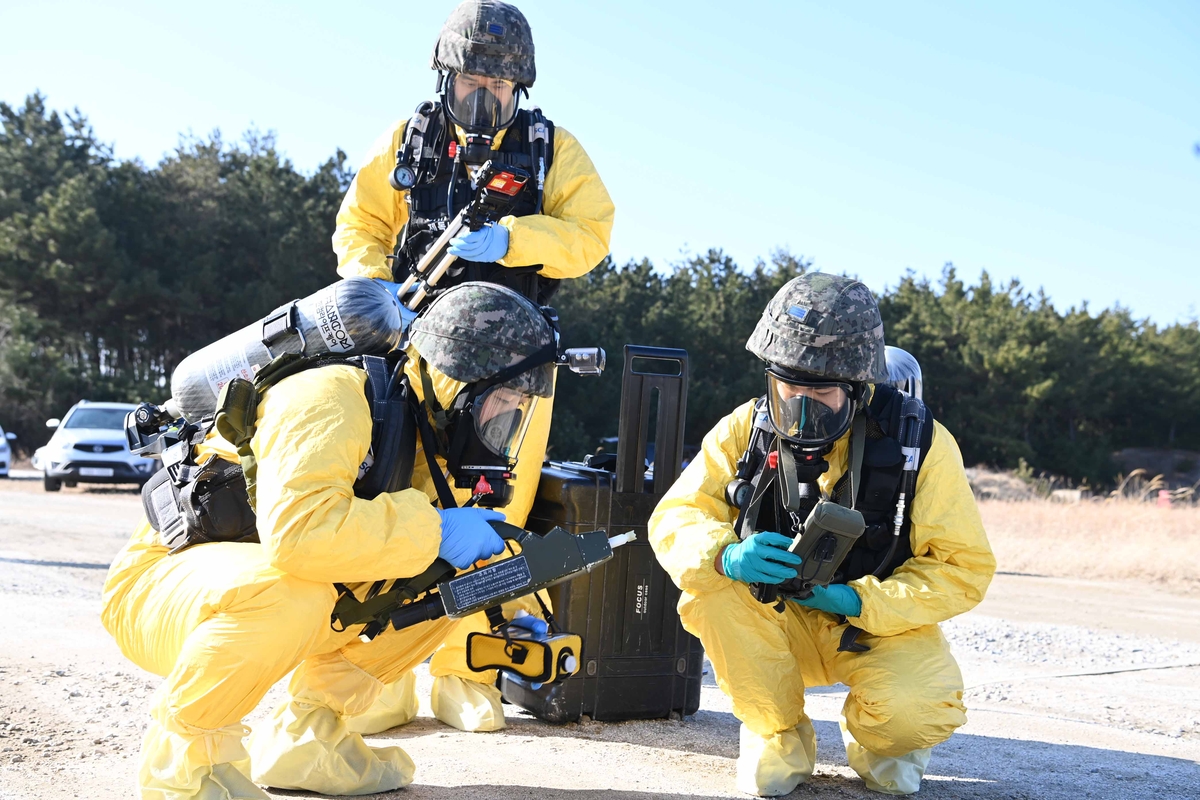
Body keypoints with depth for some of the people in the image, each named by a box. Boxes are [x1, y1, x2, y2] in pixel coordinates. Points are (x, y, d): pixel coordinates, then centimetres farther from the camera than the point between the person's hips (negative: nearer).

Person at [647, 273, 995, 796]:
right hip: (780, 624, 2)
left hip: (879, 625, -2)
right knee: (711, 585, -29)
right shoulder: (748, 429, -10)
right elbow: (675, 518, -13)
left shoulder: (919, 443, -16)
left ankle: (873, 738, 8)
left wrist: (860, 602, -28)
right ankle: (778, 736, -5)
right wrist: (726, 556, -37)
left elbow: (964, 568, -14)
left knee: (921, 708, -33)